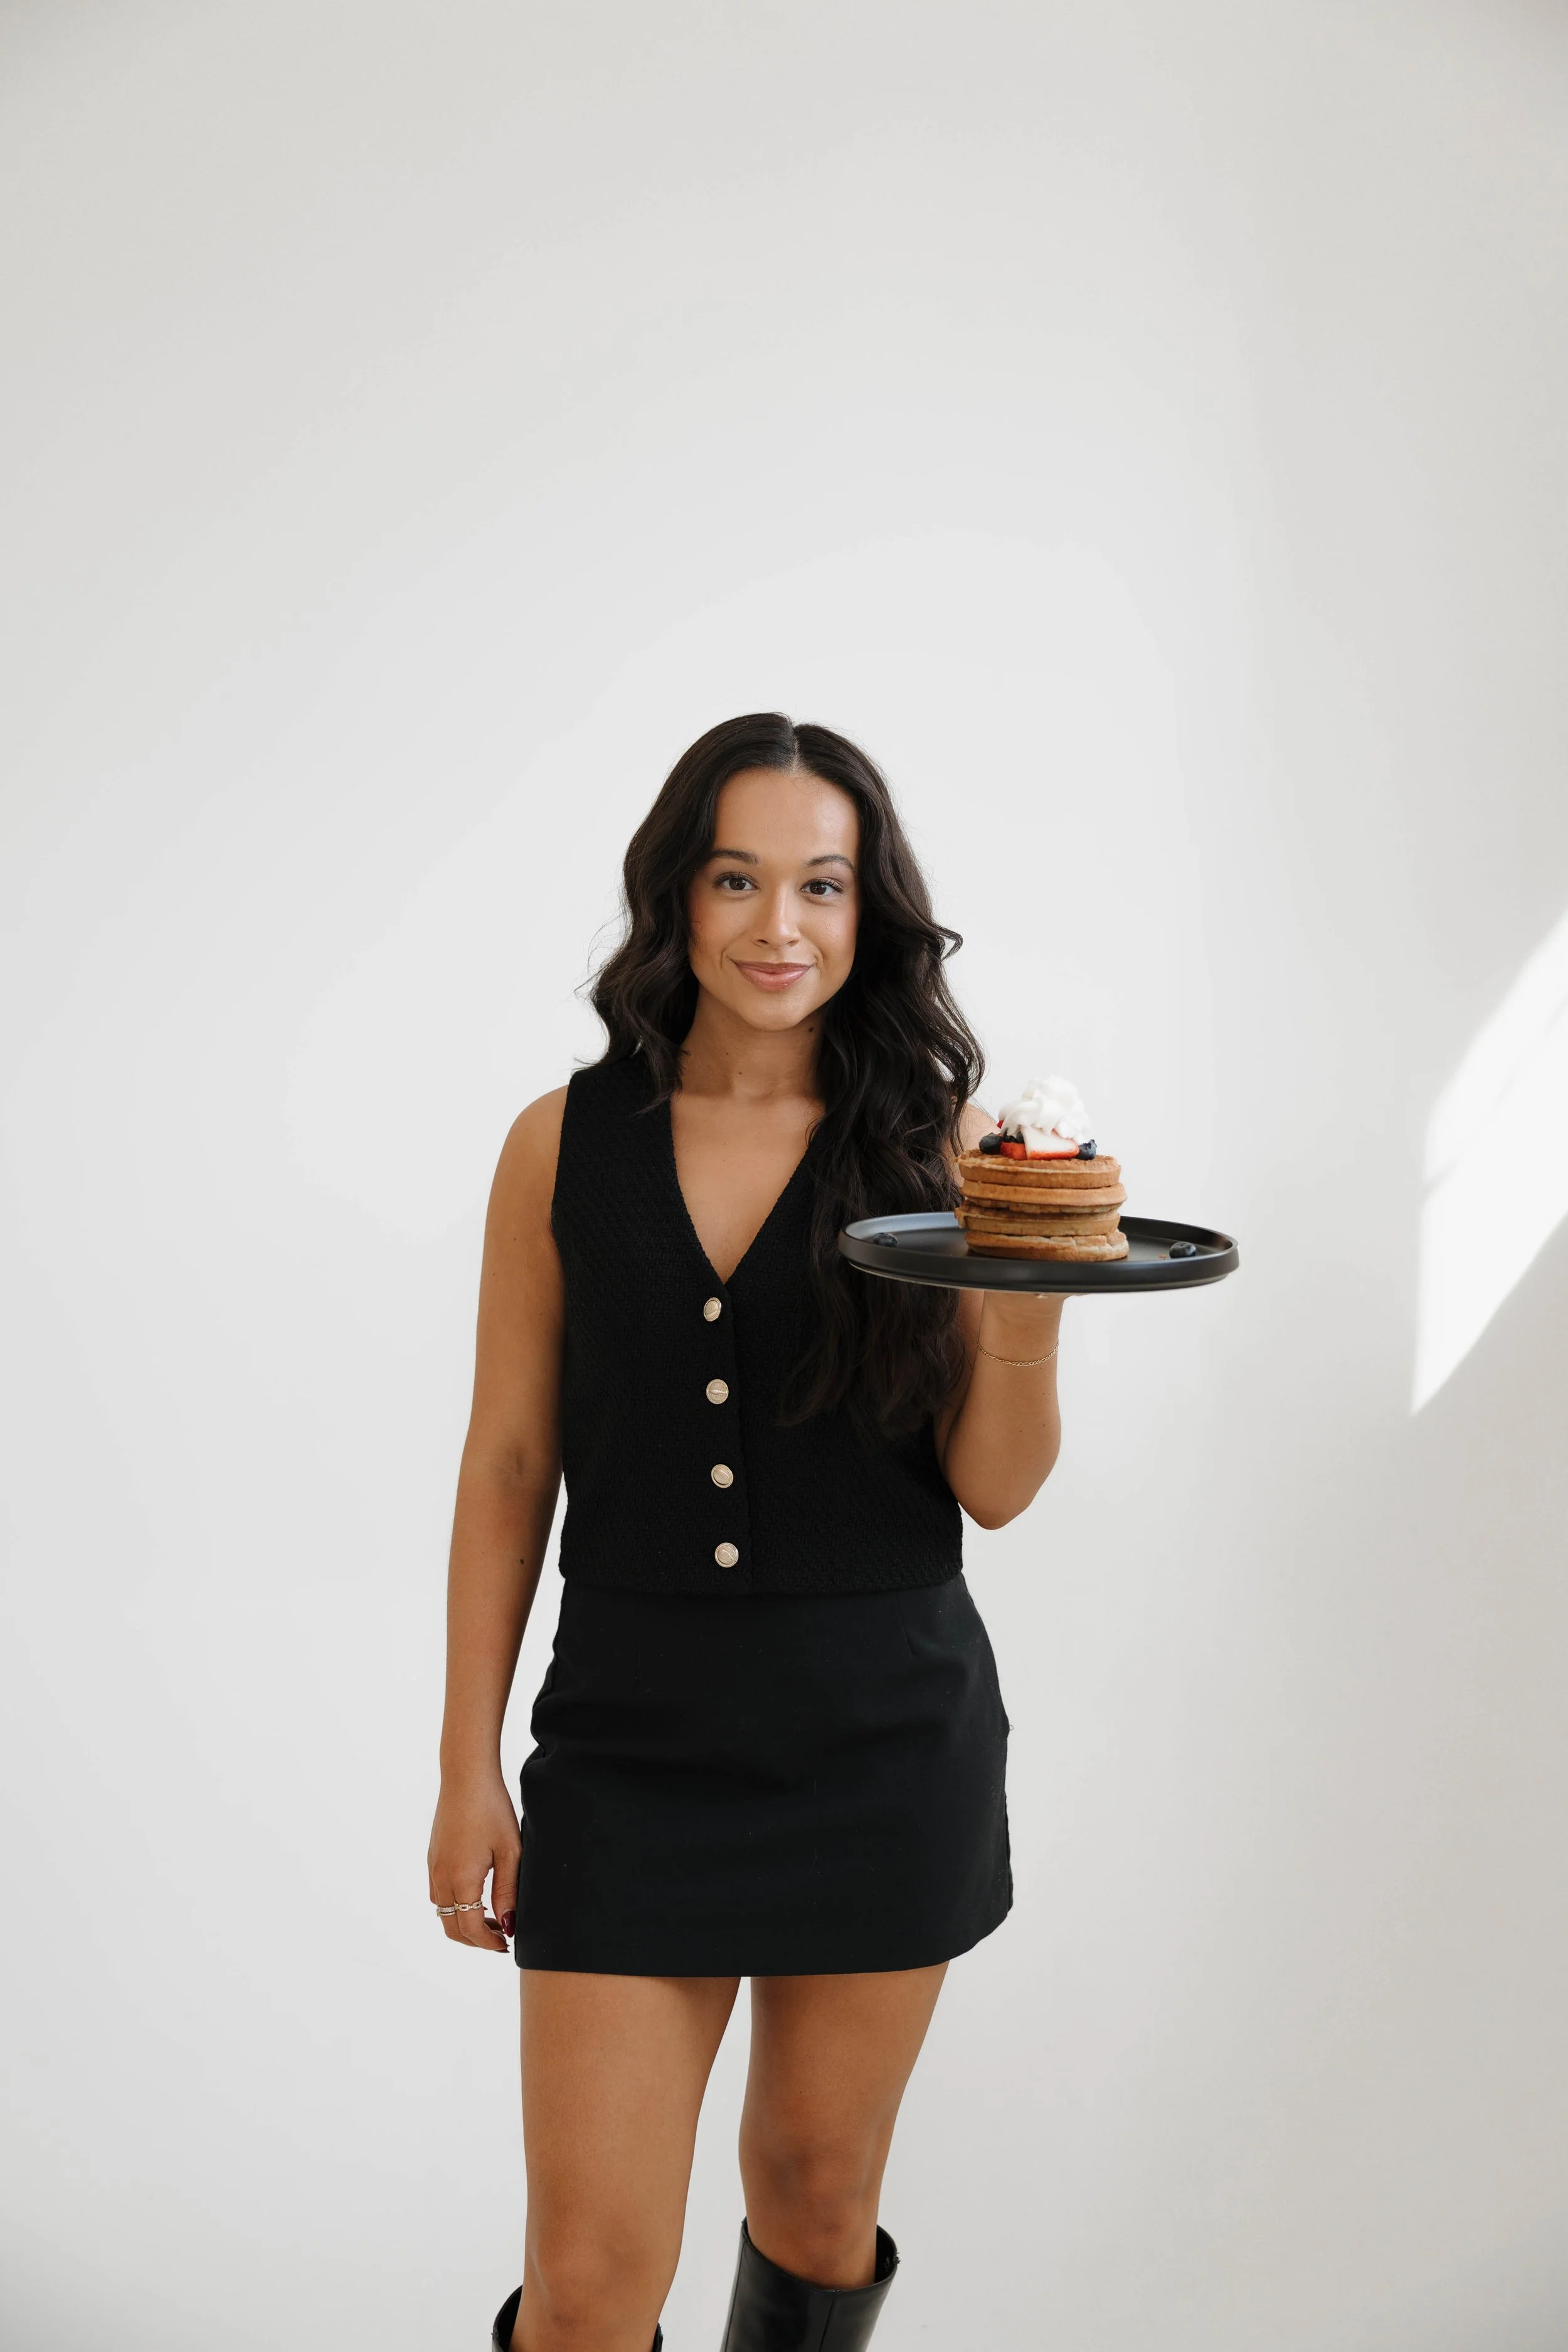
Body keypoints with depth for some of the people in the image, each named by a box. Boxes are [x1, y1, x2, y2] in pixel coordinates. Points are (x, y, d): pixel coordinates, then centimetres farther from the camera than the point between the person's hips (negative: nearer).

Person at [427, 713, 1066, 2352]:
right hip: (632, 1740, 0)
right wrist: (468, 1766, 2)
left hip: (883, 1742, 1)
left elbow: (998, 1489, -2)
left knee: (821, 2186, 19)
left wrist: (1028, 1298, -21)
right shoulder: (566, 1144, -2)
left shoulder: (934, 1143, -3)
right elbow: (507, 1462, 2)